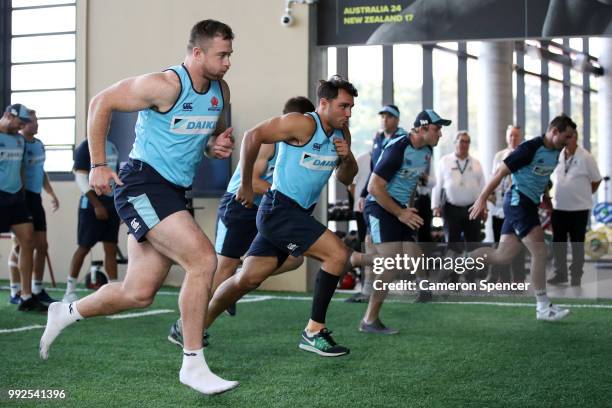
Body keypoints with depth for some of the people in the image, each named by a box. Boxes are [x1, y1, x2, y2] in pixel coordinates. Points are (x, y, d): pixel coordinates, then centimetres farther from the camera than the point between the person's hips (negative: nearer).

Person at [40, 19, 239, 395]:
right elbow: (101, 103, -8)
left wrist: (218, 146, -1)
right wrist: (98, 165, -9)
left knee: (139, 294, 9)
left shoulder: (221, 91, 7)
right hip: (144, 184, -8)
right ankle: (193, 364, -14)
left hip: (174, 194, 8)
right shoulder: (165, 85, -15)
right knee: (204, 259, -22)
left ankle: (67, 313, 34)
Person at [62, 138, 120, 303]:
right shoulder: (85, 147, -7)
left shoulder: (112, 147, 15)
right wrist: (97, 205, -19)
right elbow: (81, 179, -14)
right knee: (84, 248, 0)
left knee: (111, 249, 3)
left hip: (112, 203, 6)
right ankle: (70, 292, 10)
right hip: (92, 204, -6)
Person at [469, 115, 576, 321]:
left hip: (529, 203, 9)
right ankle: (543, 307, -3)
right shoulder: (530, 148, -16)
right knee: (540, 252, -10)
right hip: (519, 200, -9)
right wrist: (482, 199, -17)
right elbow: (501, 171, -16)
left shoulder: (556, 152, 9)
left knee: (503, 256, 7)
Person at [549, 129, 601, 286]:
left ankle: (576, 275, 14)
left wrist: (583, 194, 6)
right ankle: (560, 273, 21)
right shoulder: (557, 156, 3)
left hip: (579, 208, -4)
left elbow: (596, 180, 0)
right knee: (558, 242, 9)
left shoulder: (585, 157, -9)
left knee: (577, 243, 5)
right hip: (558, 208, 4)